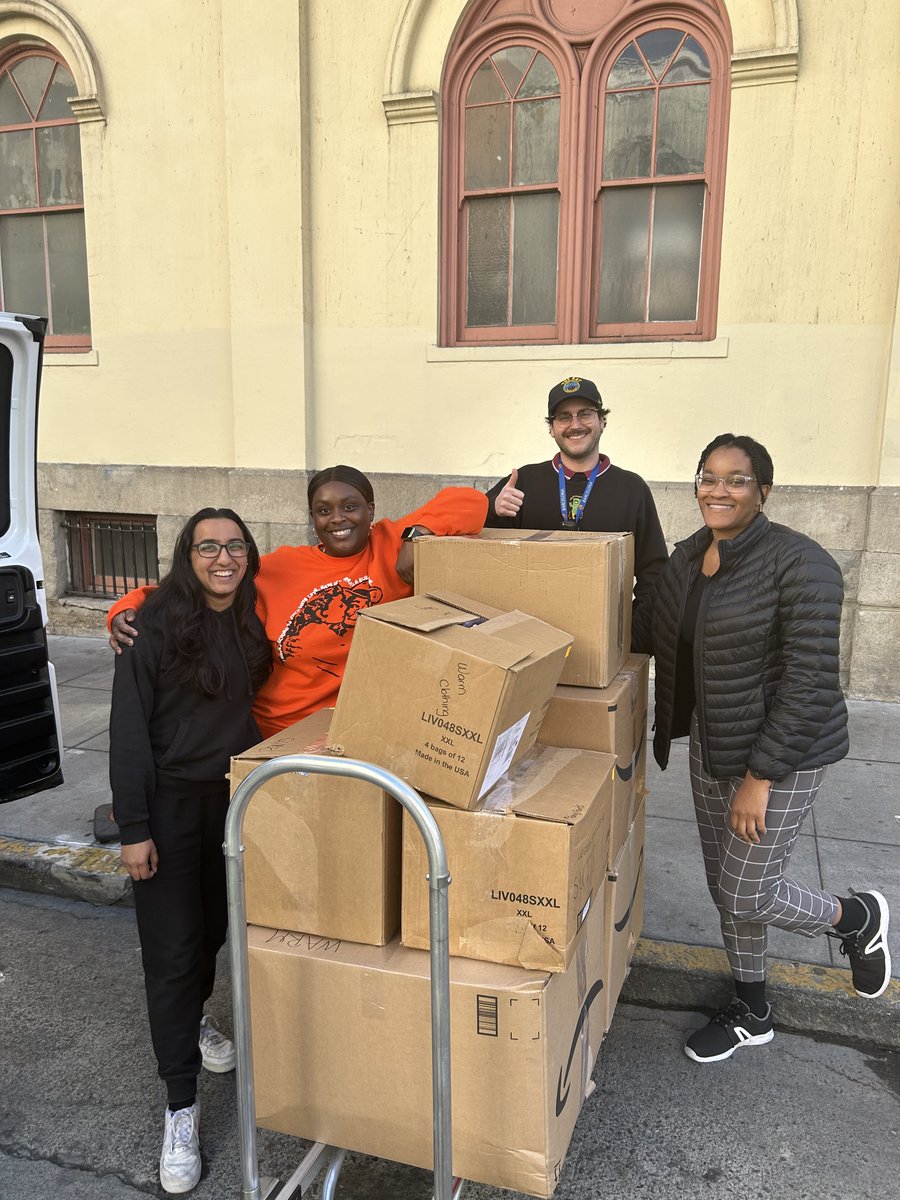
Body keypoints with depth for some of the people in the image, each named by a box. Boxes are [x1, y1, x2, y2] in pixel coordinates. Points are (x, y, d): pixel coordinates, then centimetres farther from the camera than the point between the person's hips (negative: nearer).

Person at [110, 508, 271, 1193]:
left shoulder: (253, 624, 2)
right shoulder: (158, 624, -14)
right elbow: (129, 729, -14)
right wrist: (134, 828, -15)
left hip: (234, 799, 5)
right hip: (169, 802, -5)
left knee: (215, 924, 19)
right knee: (173, 949, -1)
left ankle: (194, 1017, 49)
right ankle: (182, 1108, 13)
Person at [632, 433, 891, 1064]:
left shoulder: (799, 563, -21)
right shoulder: (687, 557, 2)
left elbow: (810, 680, -23)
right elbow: (652, 634, 15)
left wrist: (760, 777, -22)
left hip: (781, 751, -7)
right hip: (711, 745, 7)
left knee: (747, 893, 0)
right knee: (725, 885, 16)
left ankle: (858, 917, 31)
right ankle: (752, 1013, 38)